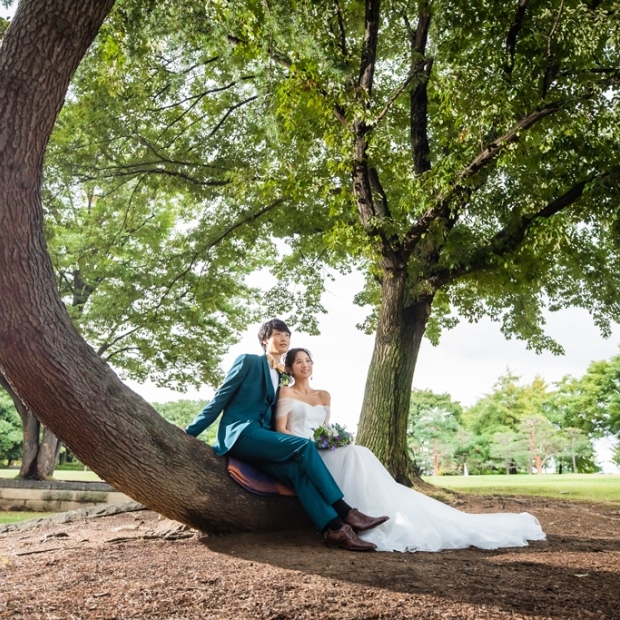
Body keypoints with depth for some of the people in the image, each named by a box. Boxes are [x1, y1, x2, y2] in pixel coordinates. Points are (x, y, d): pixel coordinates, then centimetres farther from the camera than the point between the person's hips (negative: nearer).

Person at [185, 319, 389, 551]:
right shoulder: (248, 361, 2)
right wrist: (190, 432, -4)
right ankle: (345, 513, -25)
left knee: (297, 468, -24)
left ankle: (334, 529, -34)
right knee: (304, 446, -25)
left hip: (261, 439, 6)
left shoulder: (279, 375, 22)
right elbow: (219, 399, -1)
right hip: (241, 434, -6)